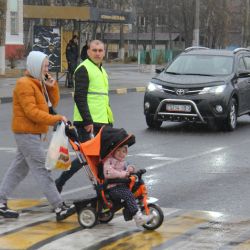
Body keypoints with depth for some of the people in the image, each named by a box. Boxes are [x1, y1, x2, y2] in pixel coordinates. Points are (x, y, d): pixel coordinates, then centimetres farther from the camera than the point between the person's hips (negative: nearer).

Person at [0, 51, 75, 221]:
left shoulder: (39, 83, 17)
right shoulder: (24, 84, -14)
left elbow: (53, 103, 15)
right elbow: (32, 112, -21)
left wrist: (52, 86, 0)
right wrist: (56, 119, -23)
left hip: (33, 133, 10)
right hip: (27, 132, -10)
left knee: (19, 169, 12)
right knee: (42, 170, -11)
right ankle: (59, 208, -14)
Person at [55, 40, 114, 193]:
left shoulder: (102, 71, 20)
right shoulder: (84, 69, -9)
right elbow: (80, 98, -17)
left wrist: (110, 120, 23)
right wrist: (88, 121, -22)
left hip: (102, 122, 9)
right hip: (87, 123, -9)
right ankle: (59, 184, -3)